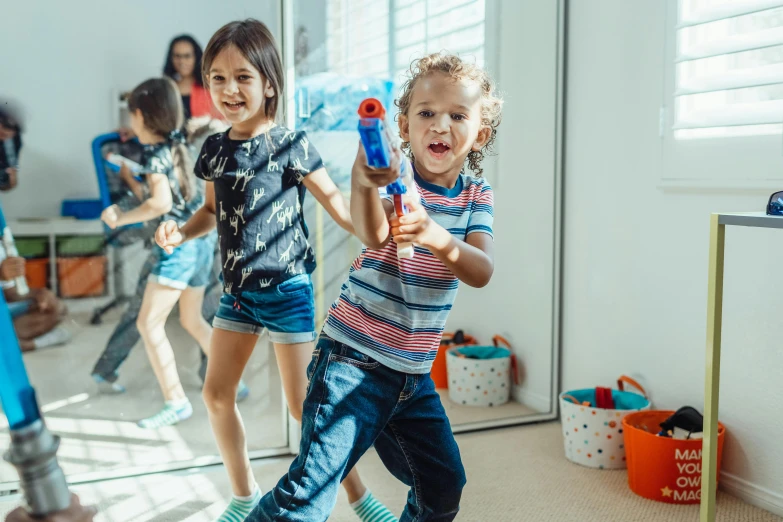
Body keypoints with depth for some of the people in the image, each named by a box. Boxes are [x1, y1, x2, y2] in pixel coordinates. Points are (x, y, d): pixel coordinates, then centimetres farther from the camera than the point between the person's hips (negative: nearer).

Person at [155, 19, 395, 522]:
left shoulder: (291, 145, -12)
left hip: (287, 289, -6)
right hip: (238, 290, 6)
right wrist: (180, 233, -2)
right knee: (217, 394, 10)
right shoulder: (215, 150, 3)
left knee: (305, 404, -3)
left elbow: (335, 202, -9)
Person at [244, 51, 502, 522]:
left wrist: (438, 238, -38)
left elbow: (482, 272, -16)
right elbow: (372, 235, -35)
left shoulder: (477, 195, 1)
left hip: (414, 375, 6)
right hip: (354, 362, -6)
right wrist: (365, 182, -58)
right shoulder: (394, 177, -12)